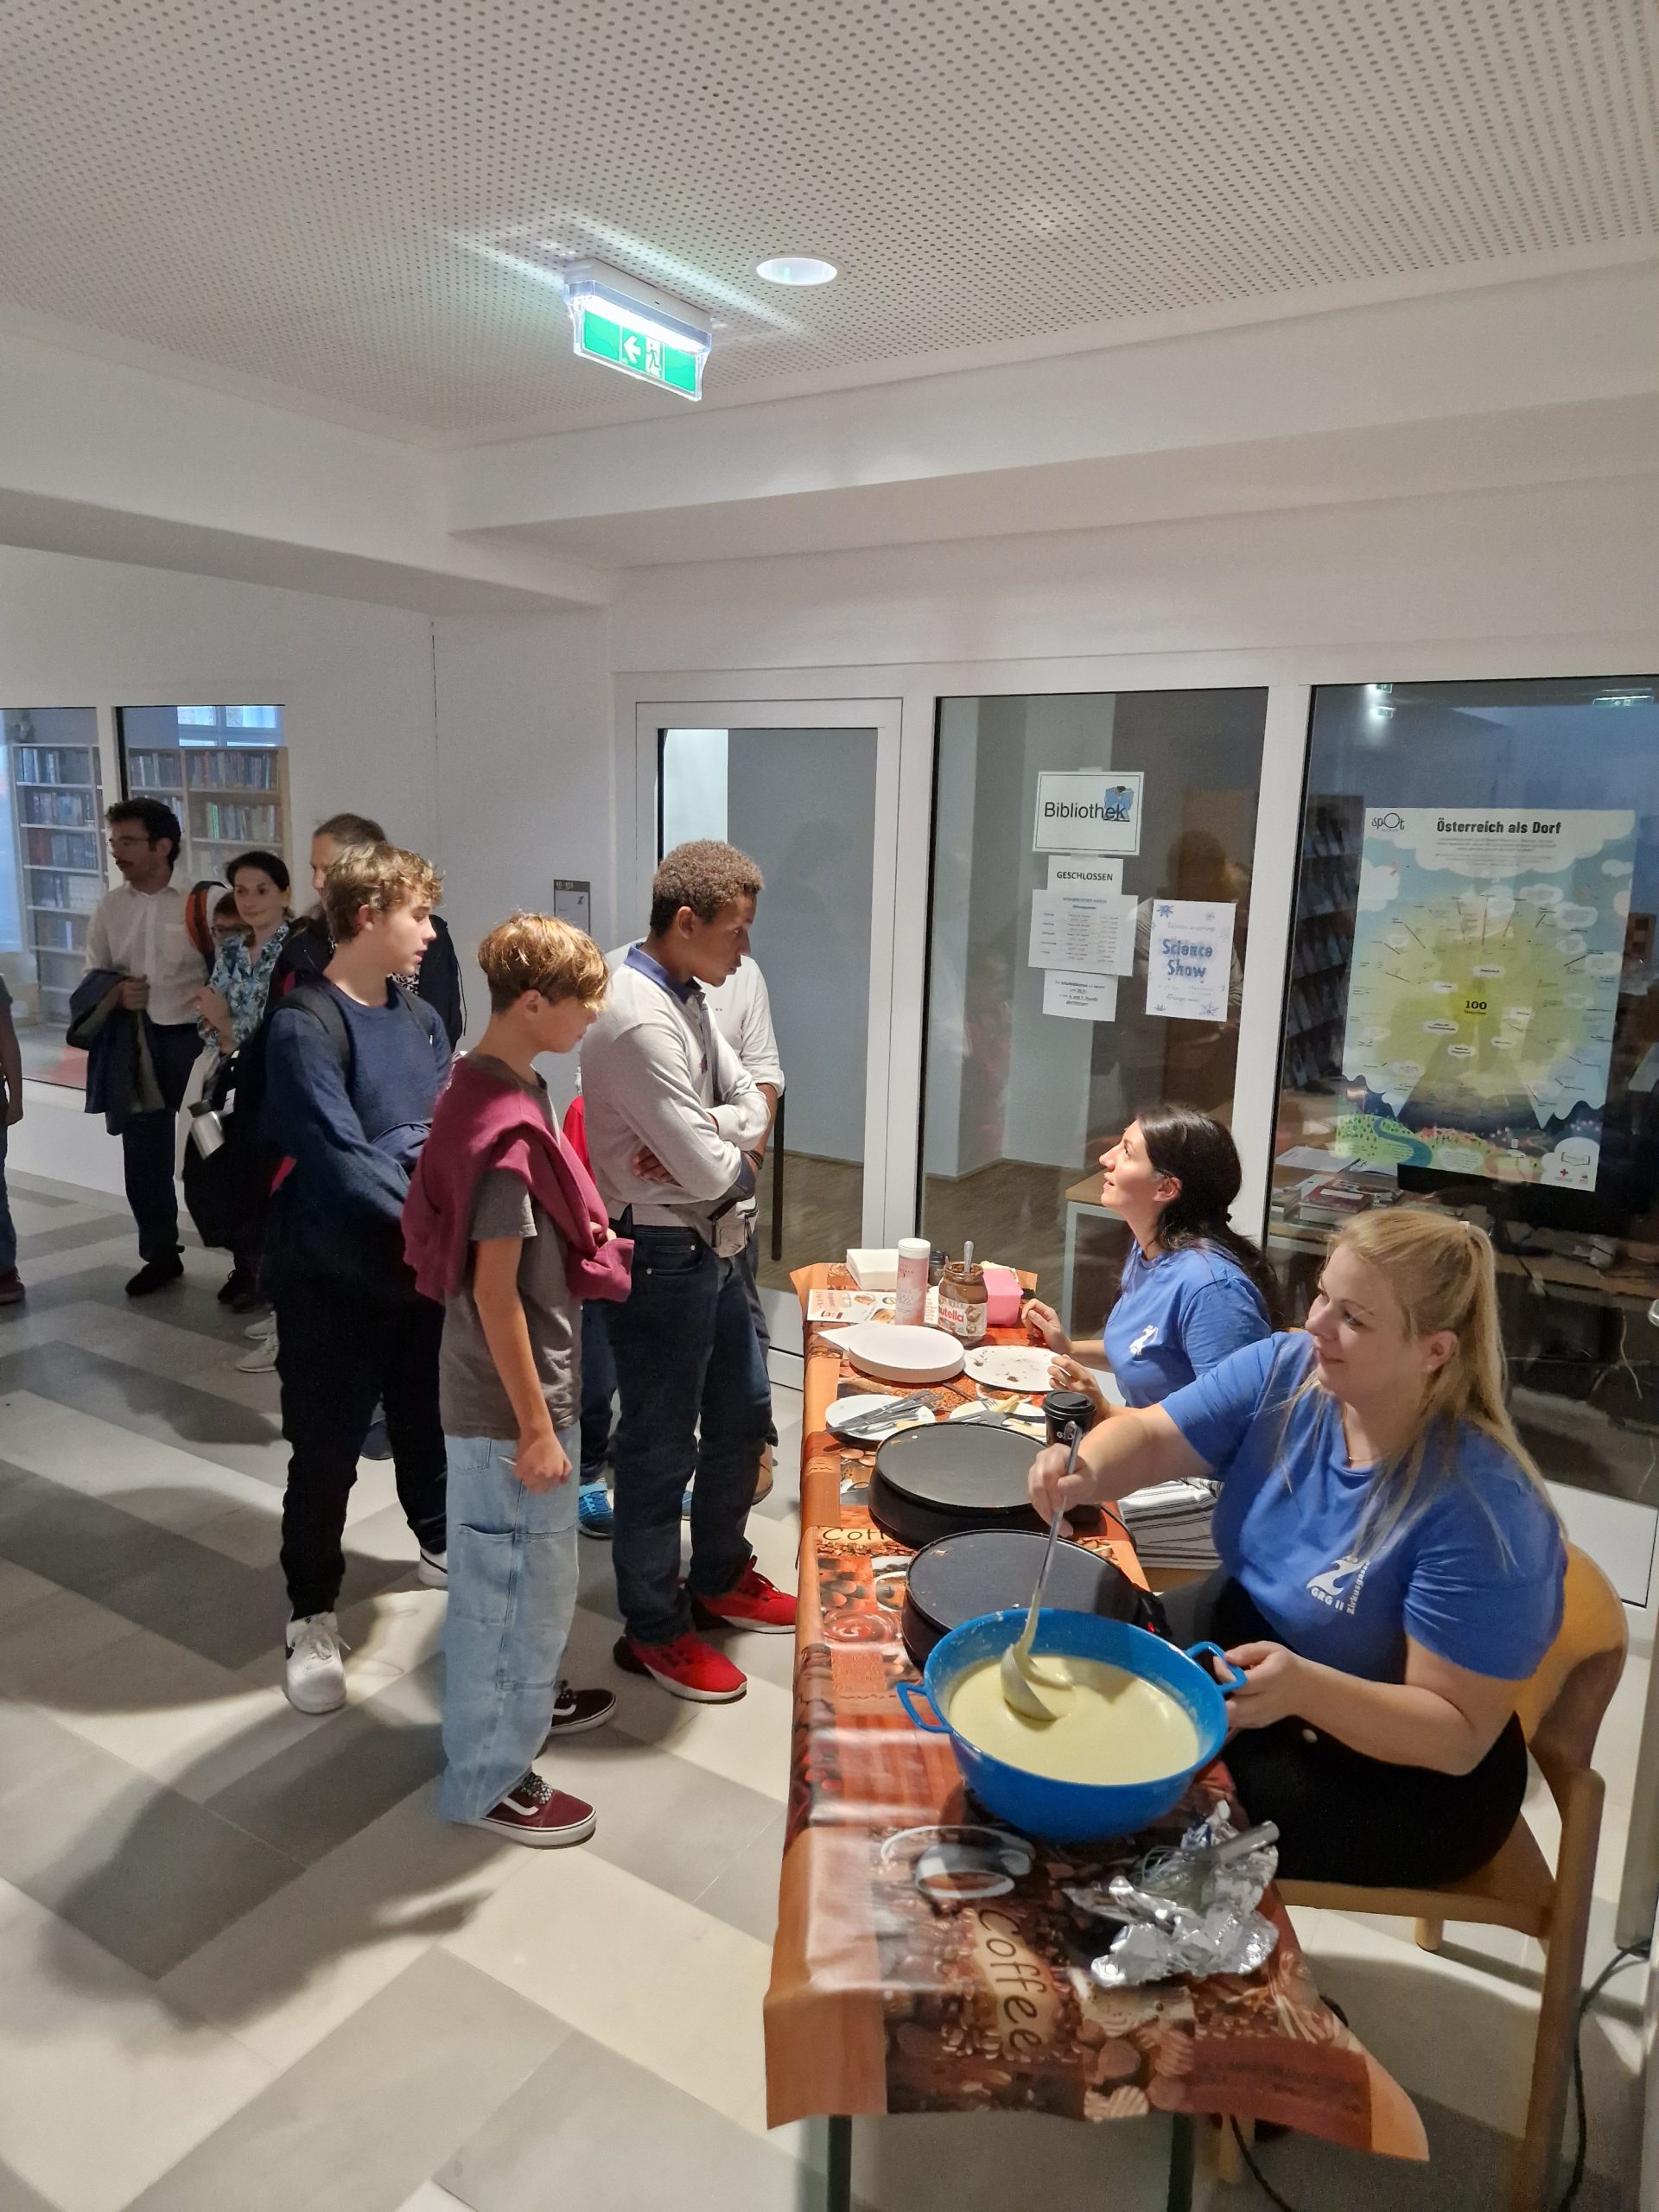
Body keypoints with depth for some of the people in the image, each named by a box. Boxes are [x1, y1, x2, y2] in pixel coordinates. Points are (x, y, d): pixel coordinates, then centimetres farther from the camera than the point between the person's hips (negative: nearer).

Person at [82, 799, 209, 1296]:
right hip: (135, 1042, 4)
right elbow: (92, 978, 10)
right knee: (143, 1155, 13)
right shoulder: (109, 908, 5)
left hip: (194, 1039, -4)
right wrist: (115, 994, -11)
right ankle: (160, 1254, 31)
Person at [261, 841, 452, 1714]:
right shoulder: (305, 1027, -19)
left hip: (421, 1267, 6)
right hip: (335, 1279, -6)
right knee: (327, 1452, 8)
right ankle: (313, 1616, 26)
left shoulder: (421, 1018, 4)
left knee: (428, 1418, 22)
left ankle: (440, 1543, 46)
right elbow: (342, 1164, -25)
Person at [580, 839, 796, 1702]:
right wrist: (732, 1153, -4)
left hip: (710, 1243, 10)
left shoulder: (685, 993, 6)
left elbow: (752, 1106, 5)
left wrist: (703, 1139, -16)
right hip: (660, 1253, -10)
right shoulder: (641, 1021, -26)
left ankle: (719, 1577, 42)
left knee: (742, 1412, 21)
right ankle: (654, 1629, 26)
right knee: (660, 1443, 6)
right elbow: (707, 1171, -26)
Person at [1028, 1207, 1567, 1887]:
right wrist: (1086, 1473, -37)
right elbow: (1151, 1436, -13)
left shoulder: (1482, 1510, -29)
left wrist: (1305, 1691, -43)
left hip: (1405, 1772, -6)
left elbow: (1458, 1736, -26)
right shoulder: (1282, 1372, -12)